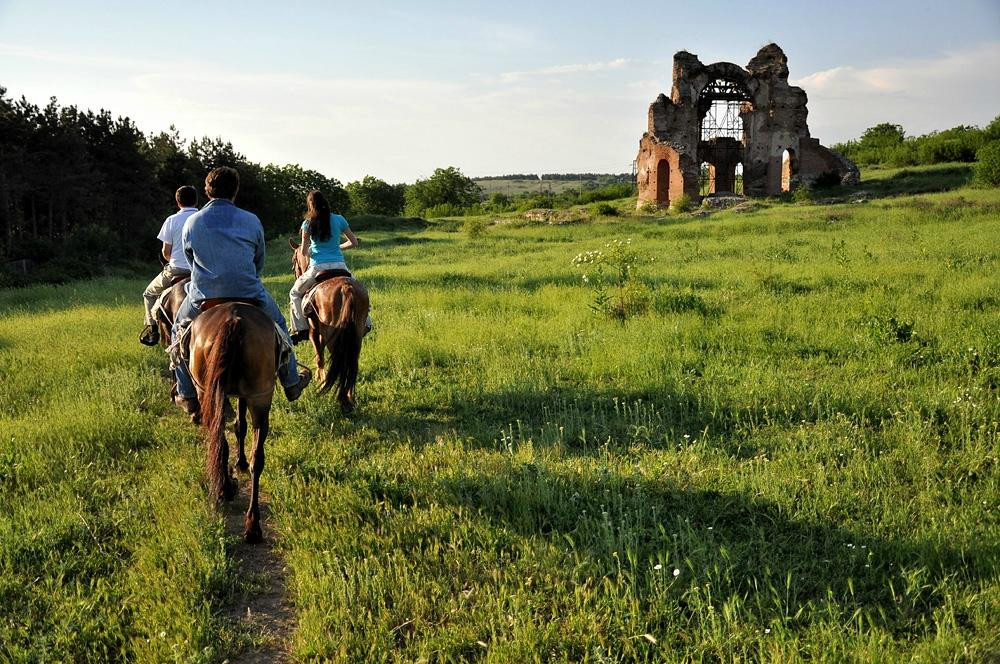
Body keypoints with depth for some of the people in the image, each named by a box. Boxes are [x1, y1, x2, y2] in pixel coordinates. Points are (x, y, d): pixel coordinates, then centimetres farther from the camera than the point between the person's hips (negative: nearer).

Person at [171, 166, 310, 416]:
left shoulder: (191, 223, -1)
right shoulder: (251, 221, -2)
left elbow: (191, 261, 12)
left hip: (204, 298, 0)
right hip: (249, 295, 0)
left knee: (180, 329, 28)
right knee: (278, 325, 27)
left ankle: (187, 396, 27)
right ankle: (291, 382, 38)